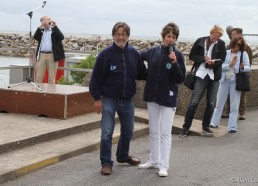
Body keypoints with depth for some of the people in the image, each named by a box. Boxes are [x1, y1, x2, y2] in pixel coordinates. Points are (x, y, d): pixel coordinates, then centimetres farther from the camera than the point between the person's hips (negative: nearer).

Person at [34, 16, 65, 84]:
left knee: (51, 78, 1)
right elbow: (35, 37, -3)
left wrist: (55, 27, -13)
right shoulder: (40, 31, 14)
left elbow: (61, 37, -9)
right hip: (41, 55, 2)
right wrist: (40, 27, -10)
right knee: (38, 78, 2)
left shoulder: (55, 30, 7)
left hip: (52, 56, -2)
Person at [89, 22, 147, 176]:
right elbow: (96, 78, -9)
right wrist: (97, 98, -11)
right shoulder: (106, 54, -12)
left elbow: (142, 73, 8)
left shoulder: (134, 53, -1)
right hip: (109, 100, -4)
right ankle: (106, 163, 6)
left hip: (127, 100, 5)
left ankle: (123, 156, 40)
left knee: (128, 131, 19)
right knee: (107, 133, -6)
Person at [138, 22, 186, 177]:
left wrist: (174, 62, -24)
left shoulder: (178, 56, -10)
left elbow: (180, 79, -13)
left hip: (168, 99, -5)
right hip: (152, 96, 5)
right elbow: (138, 57, 22)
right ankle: (154, 161, 25)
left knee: (165, 133, -3)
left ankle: (164, 166, 2)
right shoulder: (153, 52, 1)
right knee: (154, 132, 14)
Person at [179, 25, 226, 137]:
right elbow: (192, 56, 1)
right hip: (201, 74, -3)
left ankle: (205, 128, 20)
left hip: (214, 76, 3)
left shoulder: (221, 44, 2)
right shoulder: (200, 41, -2)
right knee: (194, 102, -5)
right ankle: (185, 127, 3)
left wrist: (213, 62, -20)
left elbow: (221, 59, 1)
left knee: (211, 103, 6)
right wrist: (204, 59, -14)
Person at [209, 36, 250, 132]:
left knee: (234, 106, 1)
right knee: (219, 103, 12)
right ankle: (214, 123, 25)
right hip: (224, 80, 2)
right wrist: (230, 64, -18)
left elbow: (248, 67, -3)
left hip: (236, 82, -2)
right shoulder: (226, 53, 2)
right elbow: (220, 66, -4)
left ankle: (232, 126, 8)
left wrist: (243, 67, -24)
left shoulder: (244, 54, -1)